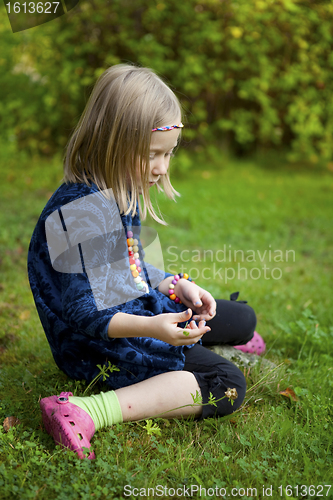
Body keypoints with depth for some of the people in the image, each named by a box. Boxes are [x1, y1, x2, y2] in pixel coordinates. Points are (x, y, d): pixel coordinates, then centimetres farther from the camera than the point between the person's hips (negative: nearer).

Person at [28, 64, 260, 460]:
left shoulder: (119, 197, 4)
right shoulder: (82, 212, -27)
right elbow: (85, 313, -27)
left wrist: (177, 286, 0)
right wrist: (151, 328, -41)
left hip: (138, 311, 9)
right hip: (98, 343, -9)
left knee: (242, 319, 14)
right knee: (227, 387, -24)